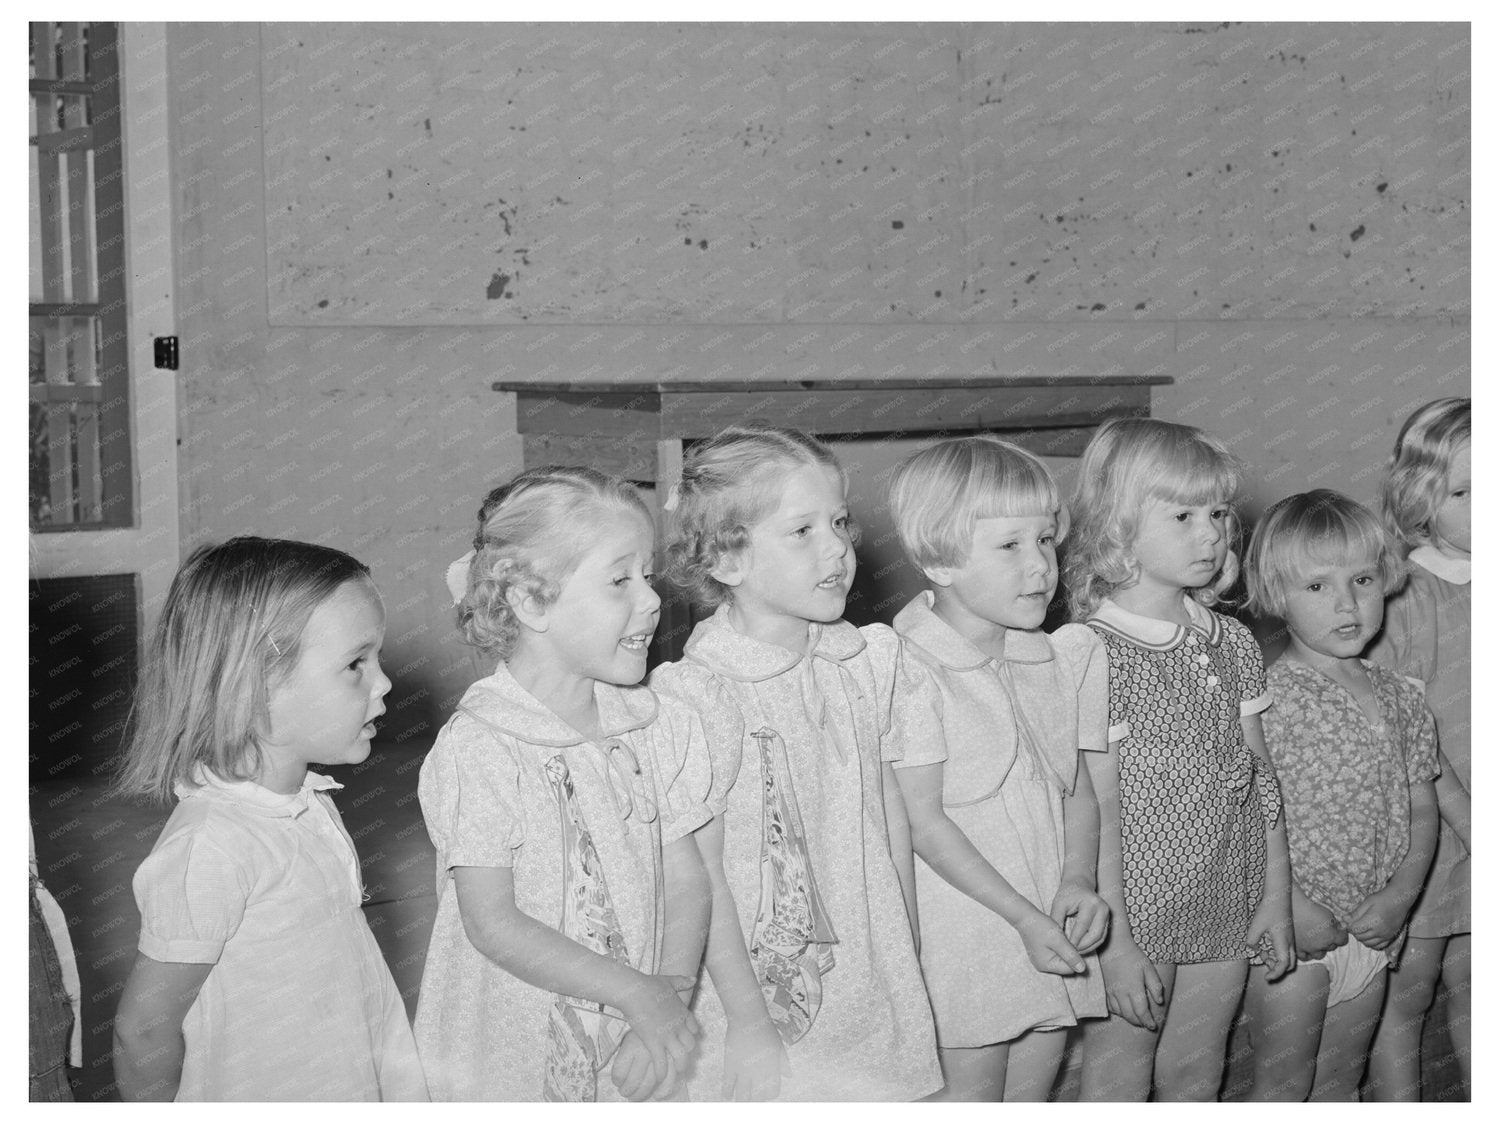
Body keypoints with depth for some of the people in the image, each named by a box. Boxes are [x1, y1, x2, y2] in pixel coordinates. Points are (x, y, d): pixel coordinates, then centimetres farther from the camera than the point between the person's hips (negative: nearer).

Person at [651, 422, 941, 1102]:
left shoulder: (869, 660, 1)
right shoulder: (698, 692, -17)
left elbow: (891, 809, 9)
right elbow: (701, 875, -15)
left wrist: (903, 957, 10)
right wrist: (748, 1024, -13)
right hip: (764, 991, -5)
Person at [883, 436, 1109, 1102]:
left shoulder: (1057, 661, 5)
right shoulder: (912, 672, -16)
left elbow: (1078, 790, 10)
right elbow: (924, 823, -17)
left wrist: (1079, 881, -8)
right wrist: (1024, 918, -17)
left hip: (1050, 931, 6)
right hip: (964, 933, -6)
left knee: (1034, 1089, 15)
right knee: (970, 1092, 3)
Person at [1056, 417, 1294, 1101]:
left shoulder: (1232, 644, 7)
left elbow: (1260, 776, 11)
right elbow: (1096, 812, -16)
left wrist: (1277, 898, 9)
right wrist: (1117, 941, -16)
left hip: (1227, 914, 6)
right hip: (1134, 915, -6)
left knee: (1196, 1081, 17)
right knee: (1118, 1089, 6)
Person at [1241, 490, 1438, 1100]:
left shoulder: (1400, 696, 4)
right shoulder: (1271, 699, -16)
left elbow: (1422, 805, 8)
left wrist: (1400, 895, -7)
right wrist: (1294, 907, -20)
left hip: (1372, 929, 6)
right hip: (1290, 932, -6)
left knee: (1339, 1084, 19)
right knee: (1284, 1086, 5)